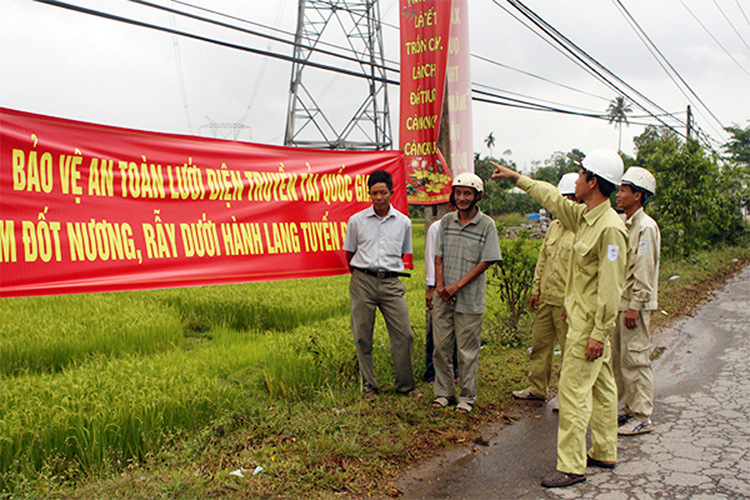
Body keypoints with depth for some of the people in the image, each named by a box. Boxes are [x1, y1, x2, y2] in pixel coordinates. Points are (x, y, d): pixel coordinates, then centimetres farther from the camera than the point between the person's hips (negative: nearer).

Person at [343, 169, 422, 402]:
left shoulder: (403, 222, 6)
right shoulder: (356, 220, 3)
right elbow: (350, 253, 13)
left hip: (391, 282, 1)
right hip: (363, 282, -1)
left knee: (404, 334, -1)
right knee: (363, 336, 3)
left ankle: (406, 385, 15)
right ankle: (369, 387, 16)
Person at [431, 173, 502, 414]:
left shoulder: (486, 225, -5)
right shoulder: (446, 221, 7)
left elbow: (486, 261, -8)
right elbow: (439, 256, 8)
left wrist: (458, 285, -13)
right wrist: (440, 285, -6)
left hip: (470, 299, -4)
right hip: (443, 298, 4)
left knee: (467, 351, 4)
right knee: (441, 347, 10)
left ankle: (467, 396, 19)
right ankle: (444, 391, 25)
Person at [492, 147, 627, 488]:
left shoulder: (610, 228, -22)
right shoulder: (585, 216, 7)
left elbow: (611, 287, -23)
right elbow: (553, 199, 24)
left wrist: (599, 333, -22)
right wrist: (516, 177, 30)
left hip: (590, 323, -10)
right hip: (581, 316, 10)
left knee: (573, 390, -5)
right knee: (600, 386, 17)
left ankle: (571, 466, 3)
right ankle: (604, 453, 29)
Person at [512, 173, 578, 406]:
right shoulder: (554, 226, 12)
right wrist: (536, 289, 12)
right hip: (546, 298, 7)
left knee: (570, 350, 3)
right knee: (540, 345, 14)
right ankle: (537, 388, 28)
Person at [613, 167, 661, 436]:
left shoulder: (646, 227, -14)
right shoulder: (625, 225, 15)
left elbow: (644, 272, -18)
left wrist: (635, 306, -19)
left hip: (635, 305, -9)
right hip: (619, 303, 9)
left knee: (635, 360, -4)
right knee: (618, 359, 14)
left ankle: (642, 417, 4)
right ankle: (629, 410, 25)